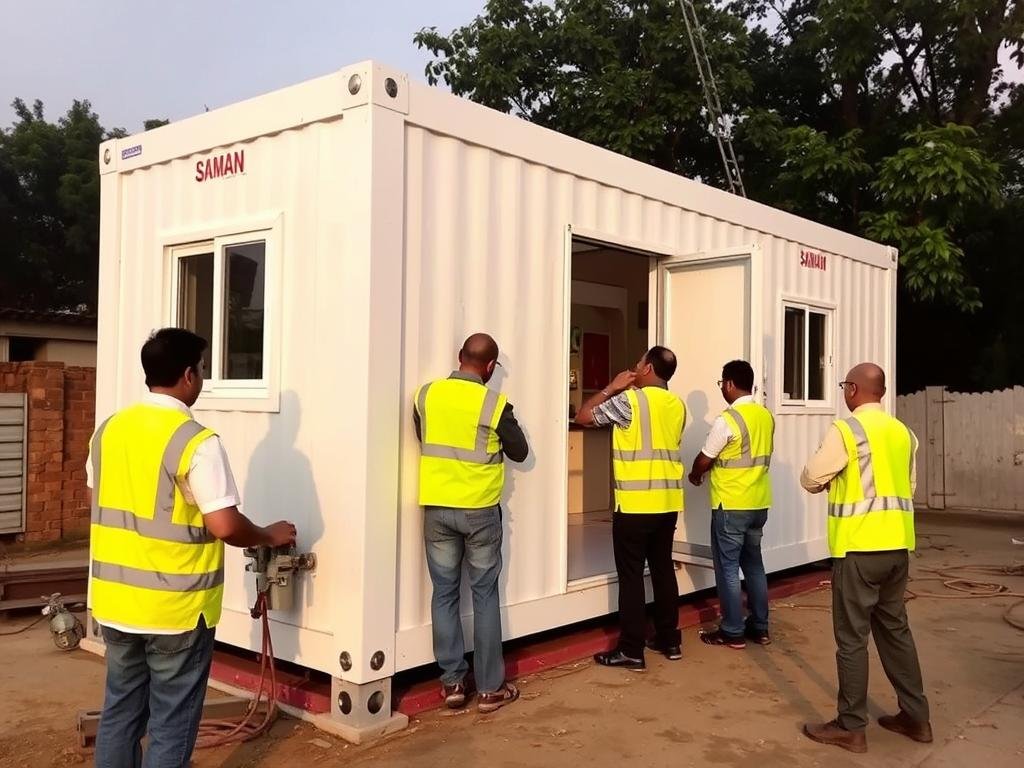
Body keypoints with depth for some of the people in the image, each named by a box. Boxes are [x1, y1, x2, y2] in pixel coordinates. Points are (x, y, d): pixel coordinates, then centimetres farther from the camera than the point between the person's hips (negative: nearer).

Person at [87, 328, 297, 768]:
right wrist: (269, 537, -3)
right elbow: (224, 526, -21)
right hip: (175, 608, -7)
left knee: (121, 708, 19)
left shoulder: (109, 429, 4)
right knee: (171, 722, 7)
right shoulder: (197, 441, -19)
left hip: (115, 600, 7)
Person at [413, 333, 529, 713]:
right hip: (480, 511, -2)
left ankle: (452, 682, 13)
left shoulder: (425, 395, -1)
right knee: (485, 595, 6)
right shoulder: (494, 403, -11)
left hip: (437, 509, 3)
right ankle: (490, 688, 12)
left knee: (444, 593, 10)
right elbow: (520, 452, 2)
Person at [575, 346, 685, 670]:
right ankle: (669, 640, 23)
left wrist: (612, 388, 4)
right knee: (663, 569, 15)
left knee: (631, 575, 0)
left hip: (635, 503, -7)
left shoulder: (629, 399, -13)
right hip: (668, 501, 7)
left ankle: (631, 650, 4)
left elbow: (583, 417, -5)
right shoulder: (677, 405, 8)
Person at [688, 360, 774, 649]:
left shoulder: (727, 420, -18)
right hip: (759, 503, 8)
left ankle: (732, 633, 8)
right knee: (754, 564, 16)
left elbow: (704, 460, -10)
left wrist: (695, 475, 12)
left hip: (731, 505, -7)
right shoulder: (766, 416, 5)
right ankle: (760, 628, 23)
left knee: (727, 568, 2)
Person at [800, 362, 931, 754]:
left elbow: (811, 478, -6)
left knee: (852, 637, 1)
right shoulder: (902, 432, 9)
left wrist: (835, 480, 14)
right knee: (895, 629, 18)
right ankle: (916, 717, 26)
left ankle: (851, 727, 8)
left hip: (860, 546, -7)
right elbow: (909, 483, 18)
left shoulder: (846, 429, -12)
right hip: (897, 545, 7)